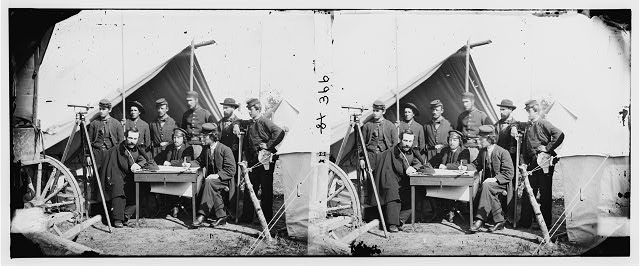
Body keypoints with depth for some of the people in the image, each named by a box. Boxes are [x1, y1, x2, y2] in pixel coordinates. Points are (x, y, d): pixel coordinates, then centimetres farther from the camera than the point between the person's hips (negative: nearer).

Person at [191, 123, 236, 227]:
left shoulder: (225, 150, -10)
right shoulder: (205, 148, 11)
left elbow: (231, 171, -13)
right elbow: (199, 161, 25)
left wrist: (217, 175, -25)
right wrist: (190, 165, 3)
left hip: (224, 180, -5)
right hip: (211, 179, 5)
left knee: (209, 182, -33)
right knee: (213, 190, -29)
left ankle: (202, 215, -37)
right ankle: (221, 217, -20)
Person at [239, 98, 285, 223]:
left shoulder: (264, 122, -8)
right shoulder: (251, 124, 17)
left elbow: (280, 132, -22)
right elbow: (247, 142, 26)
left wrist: (268, 145, -18)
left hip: (264, 160, -8)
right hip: (253, 160, 8)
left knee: (266, 189, 1)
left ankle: (267, 217, 9)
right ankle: (247, 216, 15)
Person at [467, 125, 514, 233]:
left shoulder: (503, 152, -8)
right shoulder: (482, 151, 12)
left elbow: (509, 174, -11)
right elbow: (477, 165, 25)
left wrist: (495, 179, -24)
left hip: (501, 183, -5)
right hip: (488, 183, 5)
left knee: (486, 186, -33)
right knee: (489, 193, -29)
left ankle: (480, 219, -37)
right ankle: (499, 221, -19)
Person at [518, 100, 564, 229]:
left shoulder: (543, 123, -7)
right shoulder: (528, 126, 17)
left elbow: (560, 135, -19)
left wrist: (548, 148, -16)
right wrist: (525, 162, 11)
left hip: (544, 163, -7)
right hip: (532, 163, 8)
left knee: (545, 194, 1)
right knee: (527, 192, 8)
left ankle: (546, 223, 8)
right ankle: (525, 222, 14)